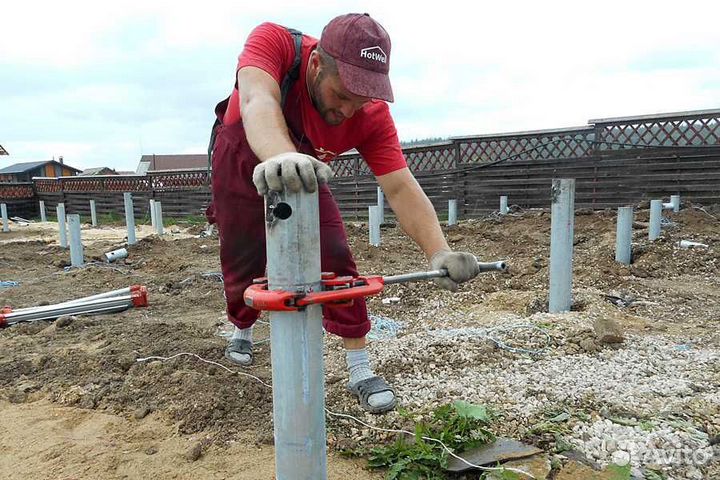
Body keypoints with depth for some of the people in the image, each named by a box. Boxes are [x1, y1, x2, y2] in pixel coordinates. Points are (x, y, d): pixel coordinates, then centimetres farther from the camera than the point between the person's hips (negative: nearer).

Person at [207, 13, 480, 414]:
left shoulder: (373, 115, -29)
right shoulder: (273, 41, -34)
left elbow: (401, 188, -32)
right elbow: (257, 101, -53)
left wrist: (439, 252, -48)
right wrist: (280, 157, -75)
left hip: (305, 173, 1)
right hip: (243, 163, -1)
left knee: (335, 258, -14)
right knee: (243, 264, 6)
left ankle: (361, 372, -3)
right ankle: (242, 331, 38)